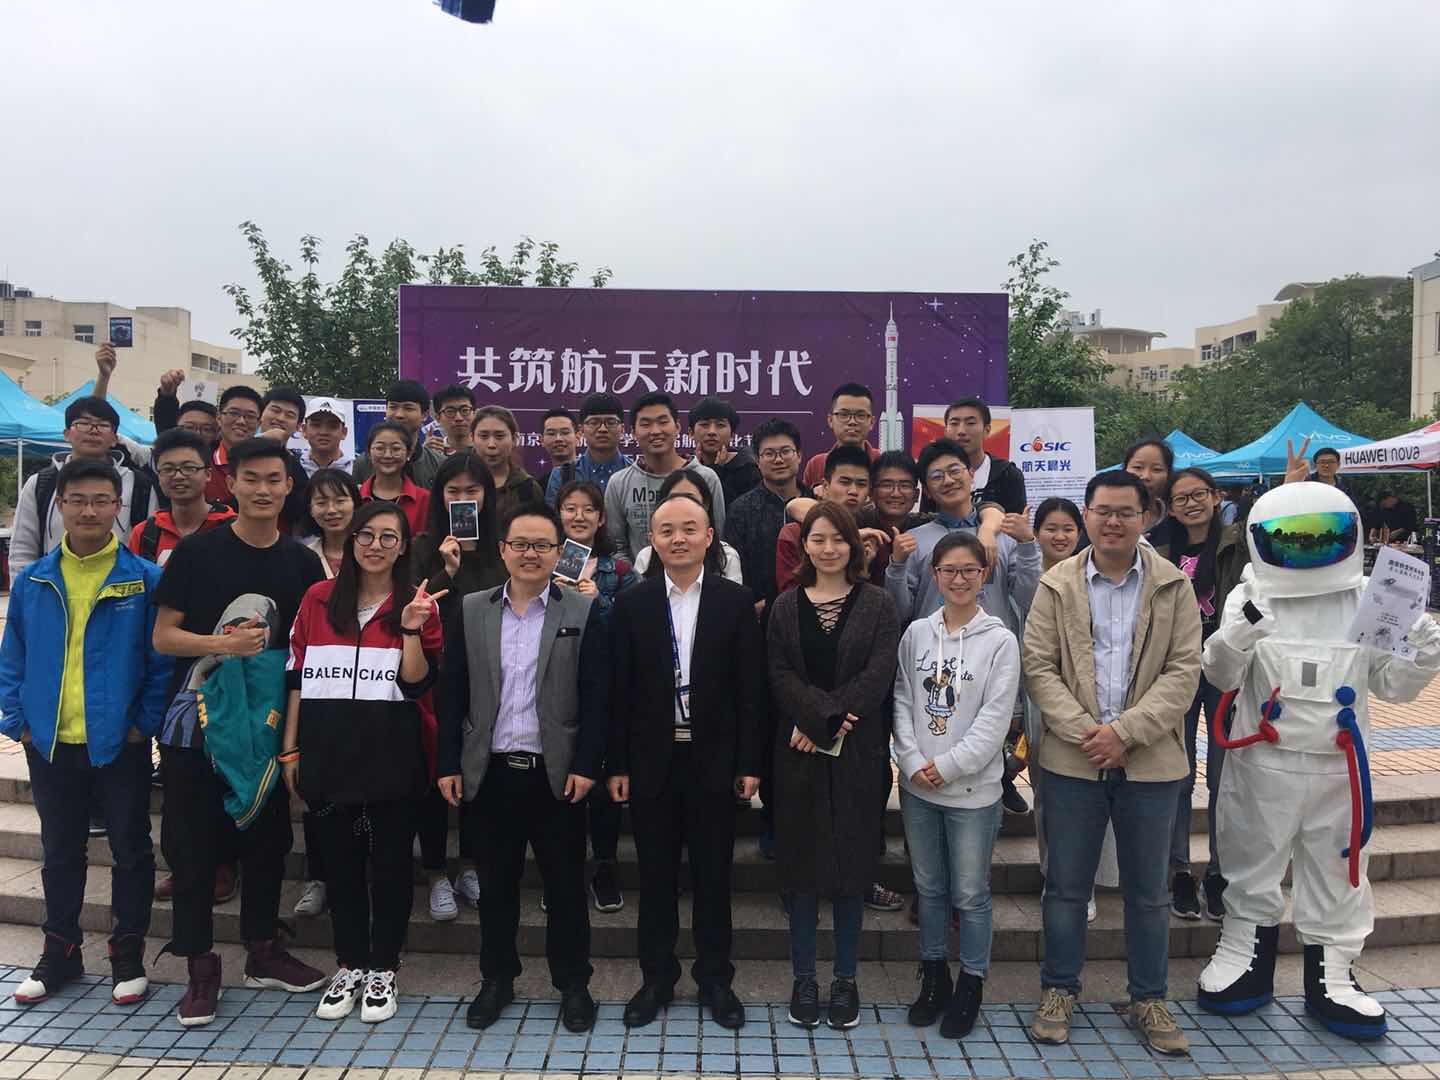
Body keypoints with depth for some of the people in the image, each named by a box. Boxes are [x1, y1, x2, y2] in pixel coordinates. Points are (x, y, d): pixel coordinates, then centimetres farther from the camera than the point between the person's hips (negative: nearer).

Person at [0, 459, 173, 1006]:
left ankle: (128, 954, 23)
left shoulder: (145, 580, -6)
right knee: (60, 851, 17)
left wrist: (146, 722, -10)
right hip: (50, 743, 3)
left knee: (130, 848, 8)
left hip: (121, 743, -3)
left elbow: (161, 658, -5)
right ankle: (60, 952, 32)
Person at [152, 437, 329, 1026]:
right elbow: (163, 635, -5)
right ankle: (200, 964, 19)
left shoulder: (302, 561, 3)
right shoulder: (197, 551, -5)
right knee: (193, 842, 4)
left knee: (267, 836, 12)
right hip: (198, 718, -3)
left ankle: (262, 950, 29)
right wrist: (222, 643, -22)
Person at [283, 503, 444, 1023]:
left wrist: (411, 629, -22)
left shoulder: (417, 604, -1)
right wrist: (290, 749, 4)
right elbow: (296, 677, 7)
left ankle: (382, 969, 22)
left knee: (390, 859, 7)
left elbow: (416, 683, -7)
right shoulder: (318, 599, 5)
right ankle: (349, 965, 28)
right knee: (338, 858, 12)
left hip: (391, 754, -2)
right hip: (327, 750, 2)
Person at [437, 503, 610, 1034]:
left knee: (565, 885, 9)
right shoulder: (471, 610, 4)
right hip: (489, 771, 2)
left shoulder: (582, 612, -3)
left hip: (557, 772, -2)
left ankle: (573, 983, 24)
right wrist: (448, 764, 1)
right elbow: (452, 692, 4)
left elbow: (596, 696, -4)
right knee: (496, 883, 14)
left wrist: (586, 765, -10)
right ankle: (496, 979, 31)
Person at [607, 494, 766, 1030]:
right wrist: (617, 764, -2)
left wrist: (749, 763, -4)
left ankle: (715, 978, 27)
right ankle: (657, 976, 28)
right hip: (652, 760, 1)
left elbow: (750, 687, -2)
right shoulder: (631, 603, 0)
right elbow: (619, 689, 0)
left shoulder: (736, 601, -2)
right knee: (656, 875, 12)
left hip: (714, 759, 0)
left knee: (713, 875, 11)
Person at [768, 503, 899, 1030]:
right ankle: (803, 979, 20)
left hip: (857, 754, -1)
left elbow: (879, 674, -8)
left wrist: (823, 720, -16)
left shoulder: (877, 605, 3)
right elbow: (780, 675, -2)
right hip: (799, 754, 1)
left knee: (851, 867, 6)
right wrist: (824, 715, -18)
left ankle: (846, 980, 20)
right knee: (801, 867, 6)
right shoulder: (786, 606, 7)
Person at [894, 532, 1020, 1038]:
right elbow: (902, 701, 3)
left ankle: (970, 986, 24)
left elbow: (995, 718, -10)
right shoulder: (916, 633, 3)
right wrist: (914, 762, -8)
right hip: (917, 786, 3)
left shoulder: (1000, 641, -6)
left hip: (972, 788, -3)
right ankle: (934, 978, 31)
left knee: (970, 894, 6)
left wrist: (946, 767, -13)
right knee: (929, 888, 15)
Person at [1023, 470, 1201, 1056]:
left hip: (1150, 761, 1)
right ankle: (1059, 990, 26)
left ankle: (1148, 998, 29)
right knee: (1066, 884, 9)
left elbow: (1184, 669, -4)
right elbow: (1038, 666, -2)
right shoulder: (1056, 585, 1)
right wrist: (1083, 731, -14)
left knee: (1148, 890, 13)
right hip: (1073, 758, 0)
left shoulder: (1174, 585, 2)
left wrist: (1125, 731, -14)